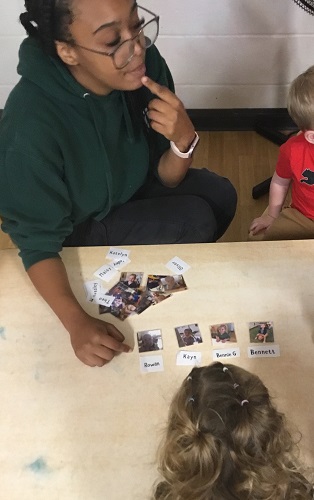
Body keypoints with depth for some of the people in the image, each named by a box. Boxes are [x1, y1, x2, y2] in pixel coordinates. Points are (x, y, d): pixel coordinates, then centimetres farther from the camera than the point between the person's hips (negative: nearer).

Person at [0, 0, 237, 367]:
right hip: (77, 228, -5)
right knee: (196, 221, -18)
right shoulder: (31, 127, -37)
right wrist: (77, 322, -38)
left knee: (220, 196, -5)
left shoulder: (145, 63, -22)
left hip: (129, 186, 6)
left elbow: (165, 178, -12)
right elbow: (38, 243, -26)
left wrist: (183, 141, -33)